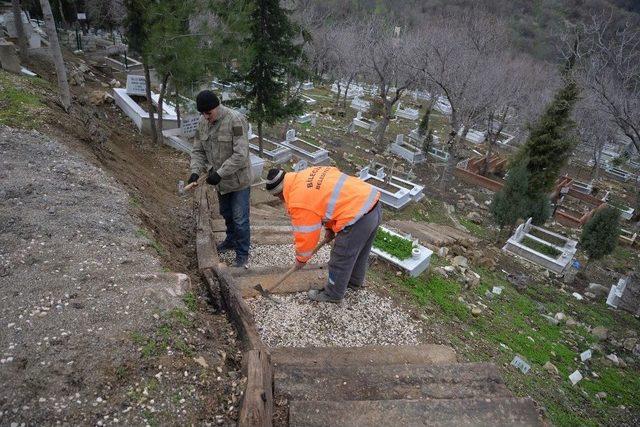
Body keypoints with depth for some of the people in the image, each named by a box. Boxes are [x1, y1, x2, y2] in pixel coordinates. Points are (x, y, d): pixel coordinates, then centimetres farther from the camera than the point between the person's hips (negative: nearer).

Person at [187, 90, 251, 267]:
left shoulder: (235, 120, -24)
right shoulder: (203, 123, -2)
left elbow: (241, 154, -28)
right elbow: (198, 151, 5)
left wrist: (219, 173, -28)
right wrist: (195, 171, -13)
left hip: (238, 179, -7)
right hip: (220, 180, 7)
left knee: (239, 219, 1)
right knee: (226, 214, 24)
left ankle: (242, 254, 17)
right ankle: (231, 240, 47)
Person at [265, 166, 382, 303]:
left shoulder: (298, 201, -13)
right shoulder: (308, 174, 12)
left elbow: (306, 235, -5)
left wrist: (301, 259, 13)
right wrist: (330, 226, 19)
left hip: (358, 218, -9)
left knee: (340, 260, 12)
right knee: (359, 251, 30)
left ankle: (333, 294, 32)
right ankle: (355, 281, 52)